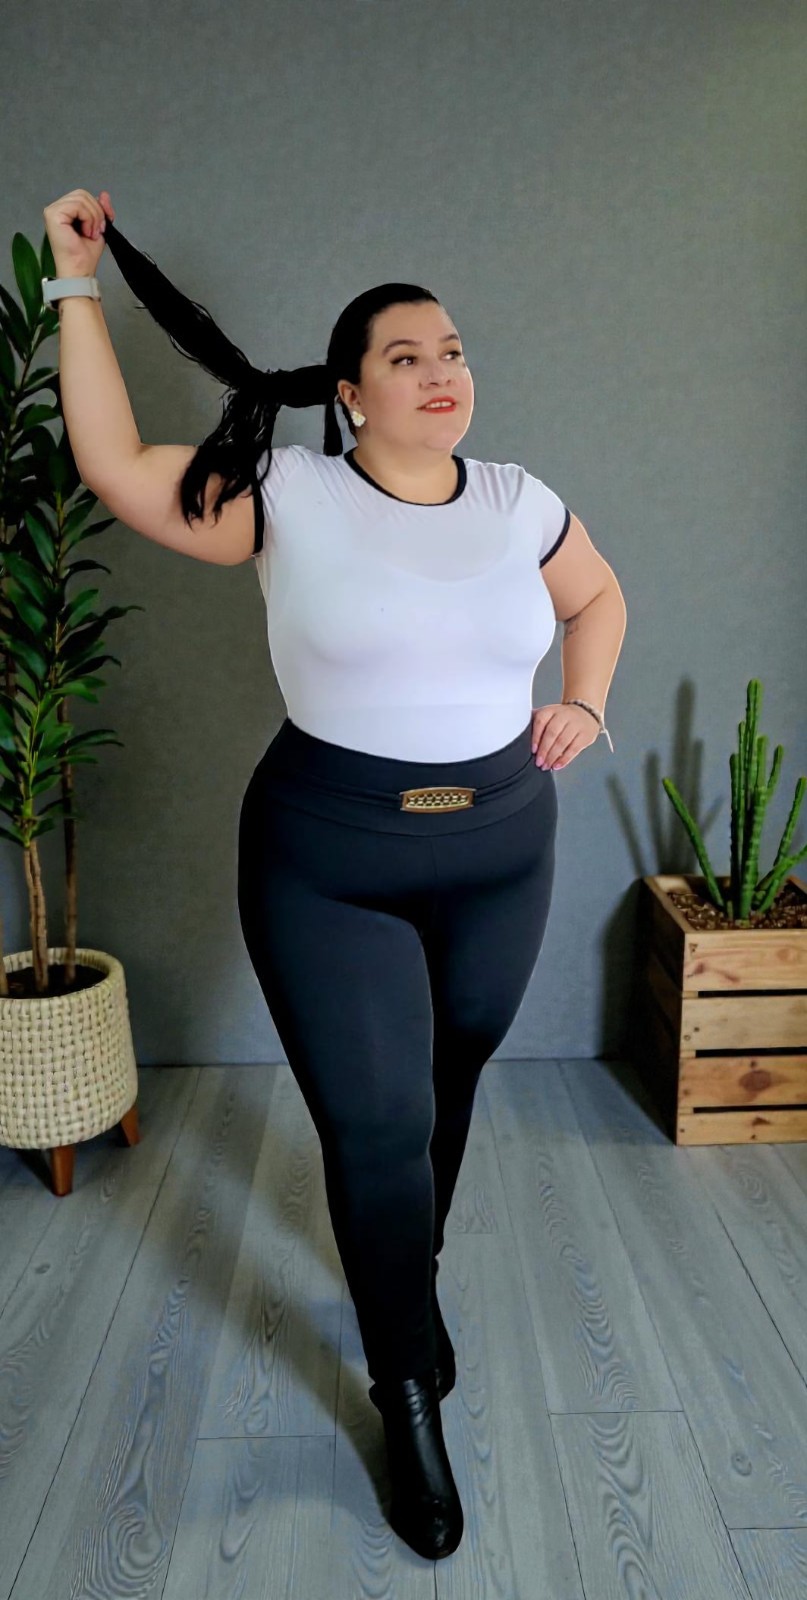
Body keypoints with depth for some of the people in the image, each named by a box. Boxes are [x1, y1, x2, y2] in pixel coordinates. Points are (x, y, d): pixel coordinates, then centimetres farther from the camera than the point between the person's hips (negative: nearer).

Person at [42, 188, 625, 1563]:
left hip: (499, 852, 4)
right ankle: (407, 1390, 26)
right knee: (375, 1125, 1)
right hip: (327, 866, -3)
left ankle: (416, 1270, 52)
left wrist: (586, 699, 5)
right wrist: (79, 283, -6)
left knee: (451, 1080, 21)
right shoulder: (287, 496, -6)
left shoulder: (521, 502, 4)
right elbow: (116, 468, -10)